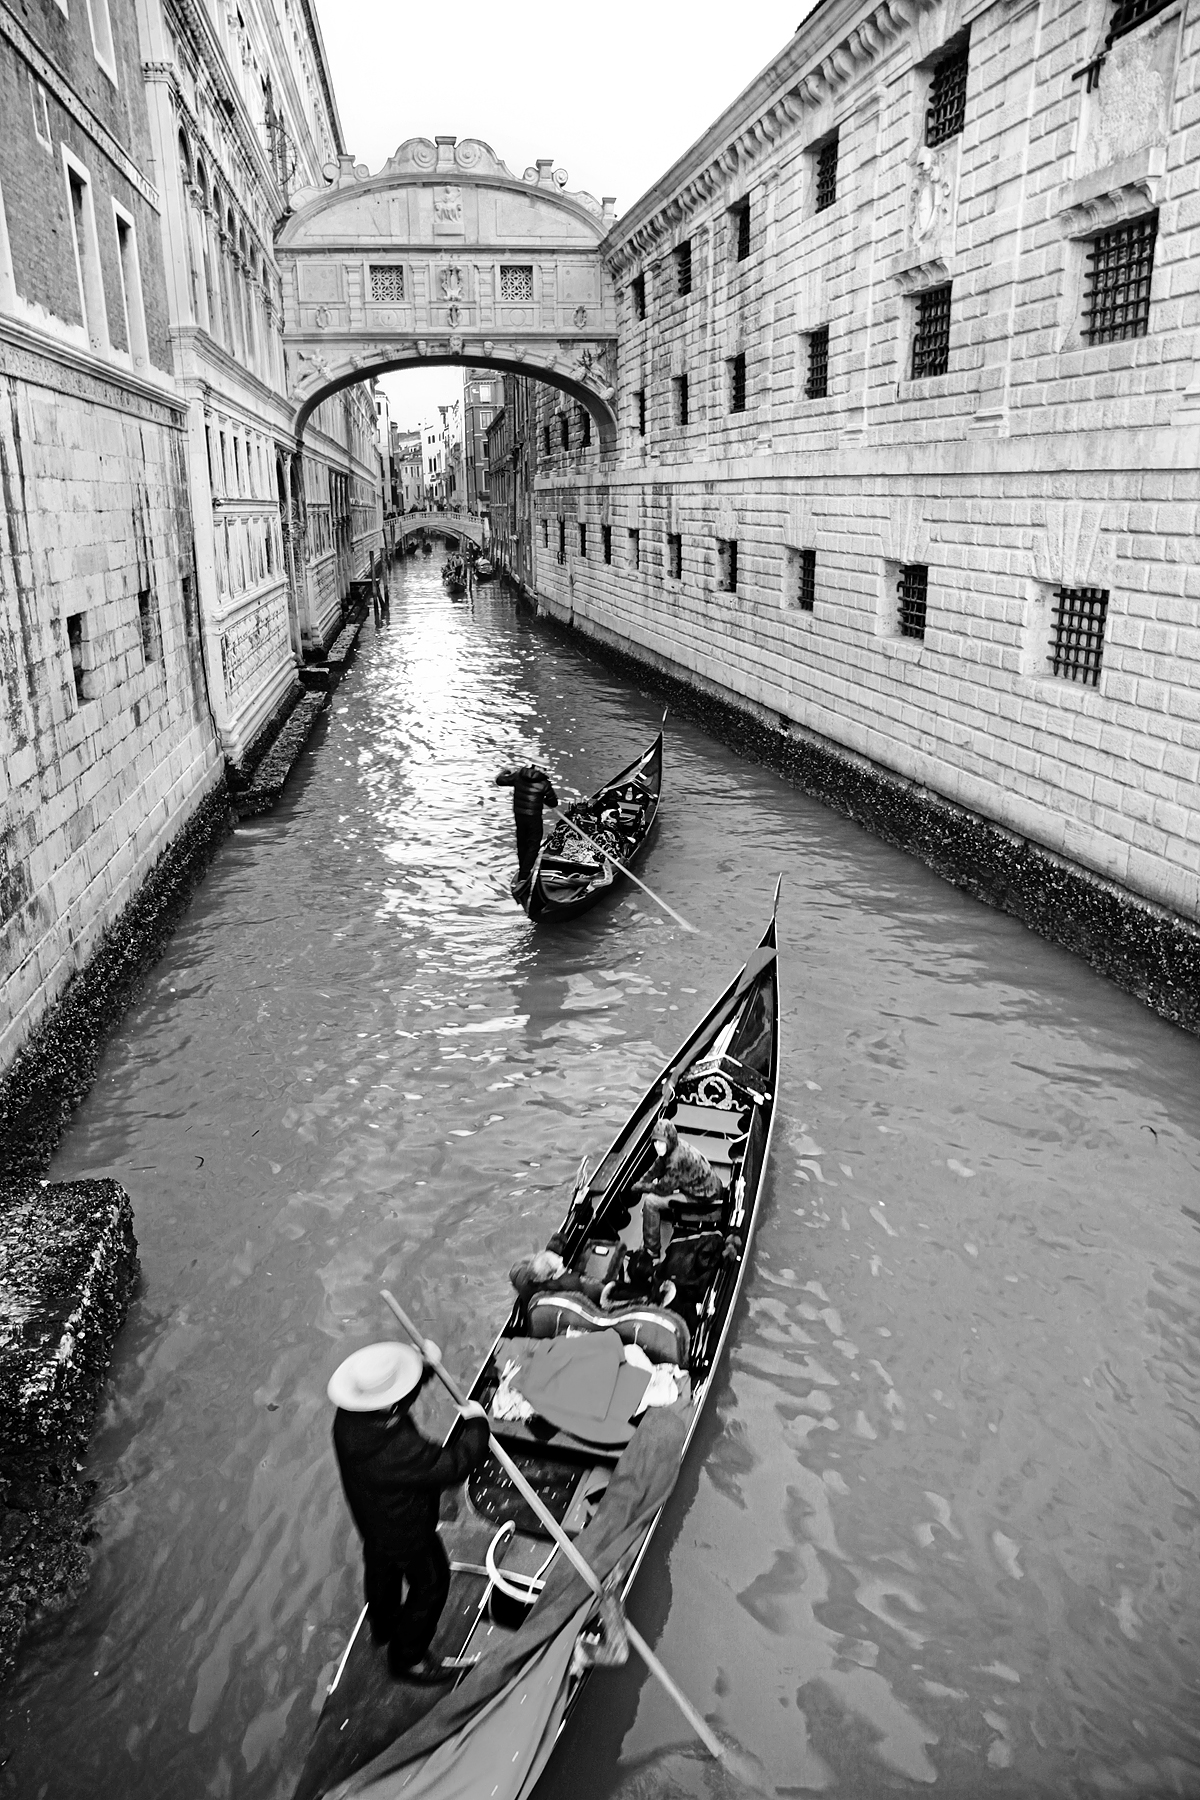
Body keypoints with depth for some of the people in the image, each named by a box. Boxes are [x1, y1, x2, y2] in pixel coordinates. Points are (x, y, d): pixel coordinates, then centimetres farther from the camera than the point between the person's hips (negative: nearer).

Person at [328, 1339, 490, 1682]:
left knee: (380, 1570, 34)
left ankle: (382, 1626, 63)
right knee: (429, 1583, 21)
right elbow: (453, 1466, -35)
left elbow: (390, 1391, -1)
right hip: (406, 1531, -7)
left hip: (370, 1519, 7)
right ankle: (407, 1657, 42)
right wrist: (476, 1423, -21)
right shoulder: (400, 1451, -48)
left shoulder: (348, 1418, -24)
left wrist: (427, 1366, -1)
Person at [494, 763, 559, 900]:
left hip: (518, 815, 5)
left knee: (521, 843, 21)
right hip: (534, 817, -4)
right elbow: (553, 802, -3)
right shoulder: (544, 783, -13)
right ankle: (523, 877, -6)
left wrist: (504, 771, 24)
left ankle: (523, 872, 35)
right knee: (533, 846, 3)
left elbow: (500, 780, 6)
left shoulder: (518, 776, -6)